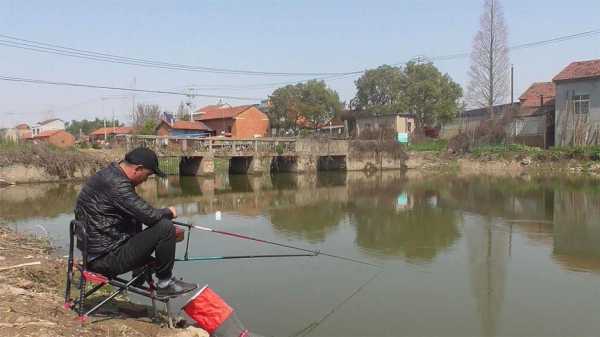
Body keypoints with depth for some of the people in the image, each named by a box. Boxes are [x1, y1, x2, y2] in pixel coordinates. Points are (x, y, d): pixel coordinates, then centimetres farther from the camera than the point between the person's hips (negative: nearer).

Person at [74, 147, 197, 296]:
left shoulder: (109, 174, 11)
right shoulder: (116, 184, -22)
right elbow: (149, 215, -24)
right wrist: (168, 212, -4)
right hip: (107, 259, -11)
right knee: (165, 228, -17)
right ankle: (165, 282, -1)